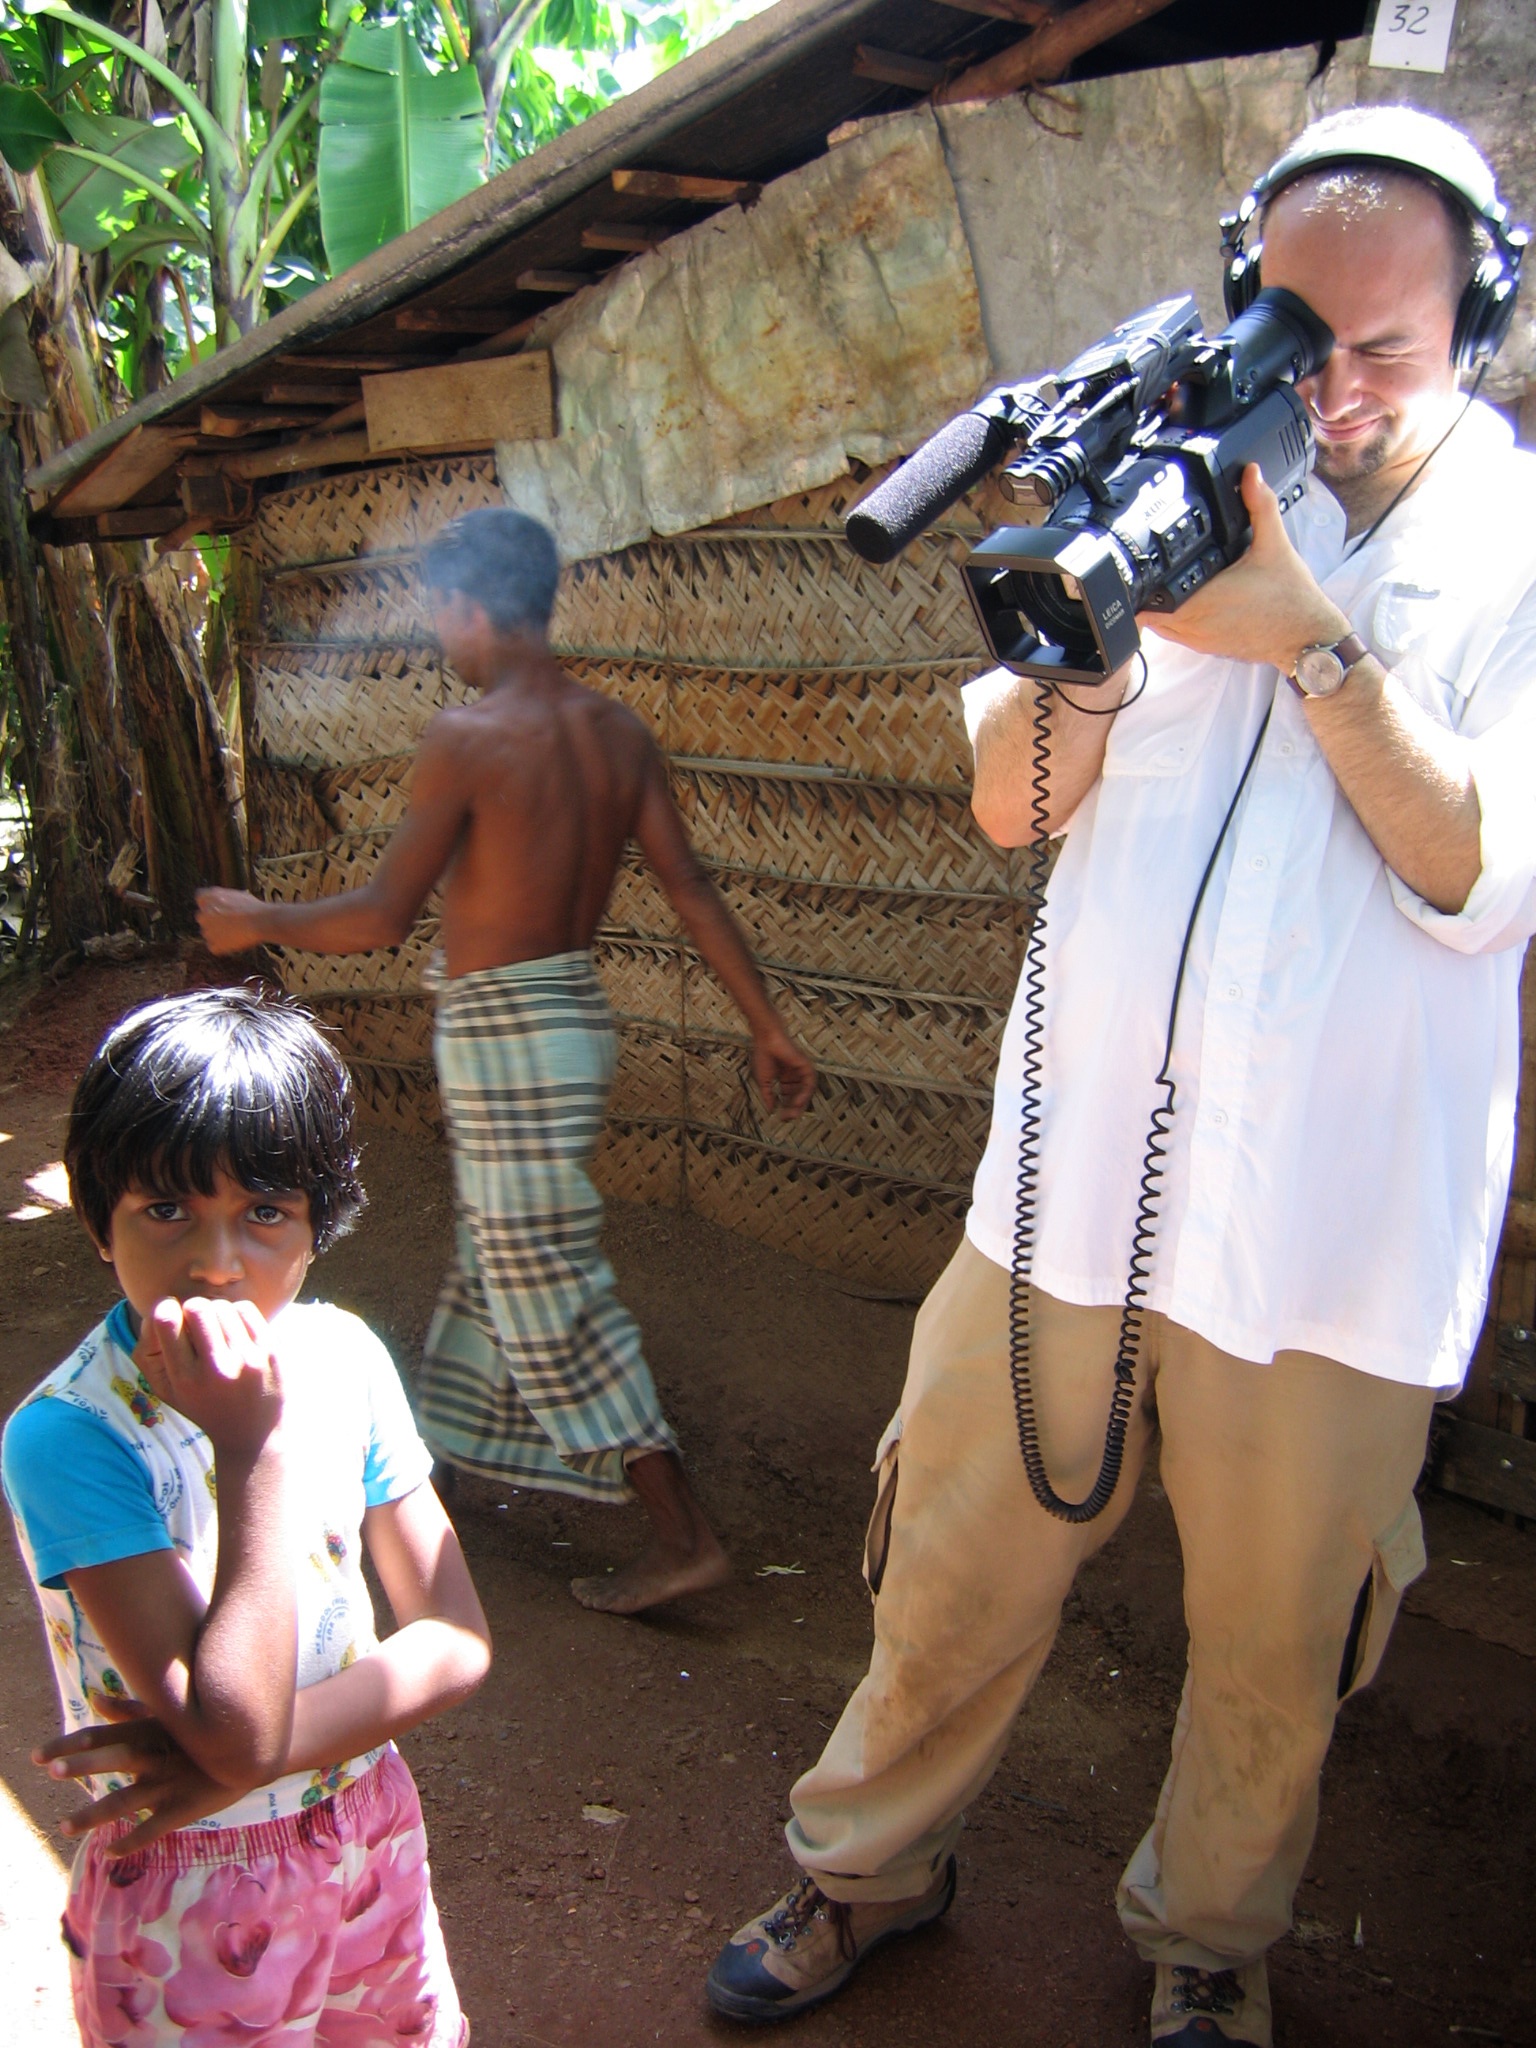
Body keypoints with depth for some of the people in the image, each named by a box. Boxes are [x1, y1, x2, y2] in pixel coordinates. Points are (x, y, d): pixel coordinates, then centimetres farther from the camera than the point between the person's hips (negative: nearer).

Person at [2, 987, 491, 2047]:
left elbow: (455, 1642, -9)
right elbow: (237, 1734, -29)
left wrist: (258, 1751, -22)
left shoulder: (341, 1356, -11)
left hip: (376, 1837, 5)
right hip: (196, 1892, -5)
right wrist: (253, 1449, -33)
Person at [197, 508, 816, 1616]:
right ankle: (459, 1417, 48)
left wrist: (257, 923, 0)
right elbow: (692, 887, 1)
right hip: (579, 1012, 8)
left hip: (506, 1031, -8)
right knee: (500, 1247, 26)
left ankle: (684, 1537, 5)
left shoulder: (468, 738, -17)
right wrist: (767, 1024, 4)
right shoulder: (616, 729, 3)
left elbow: (383, 916, -17)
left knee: (552, 1295, 1)